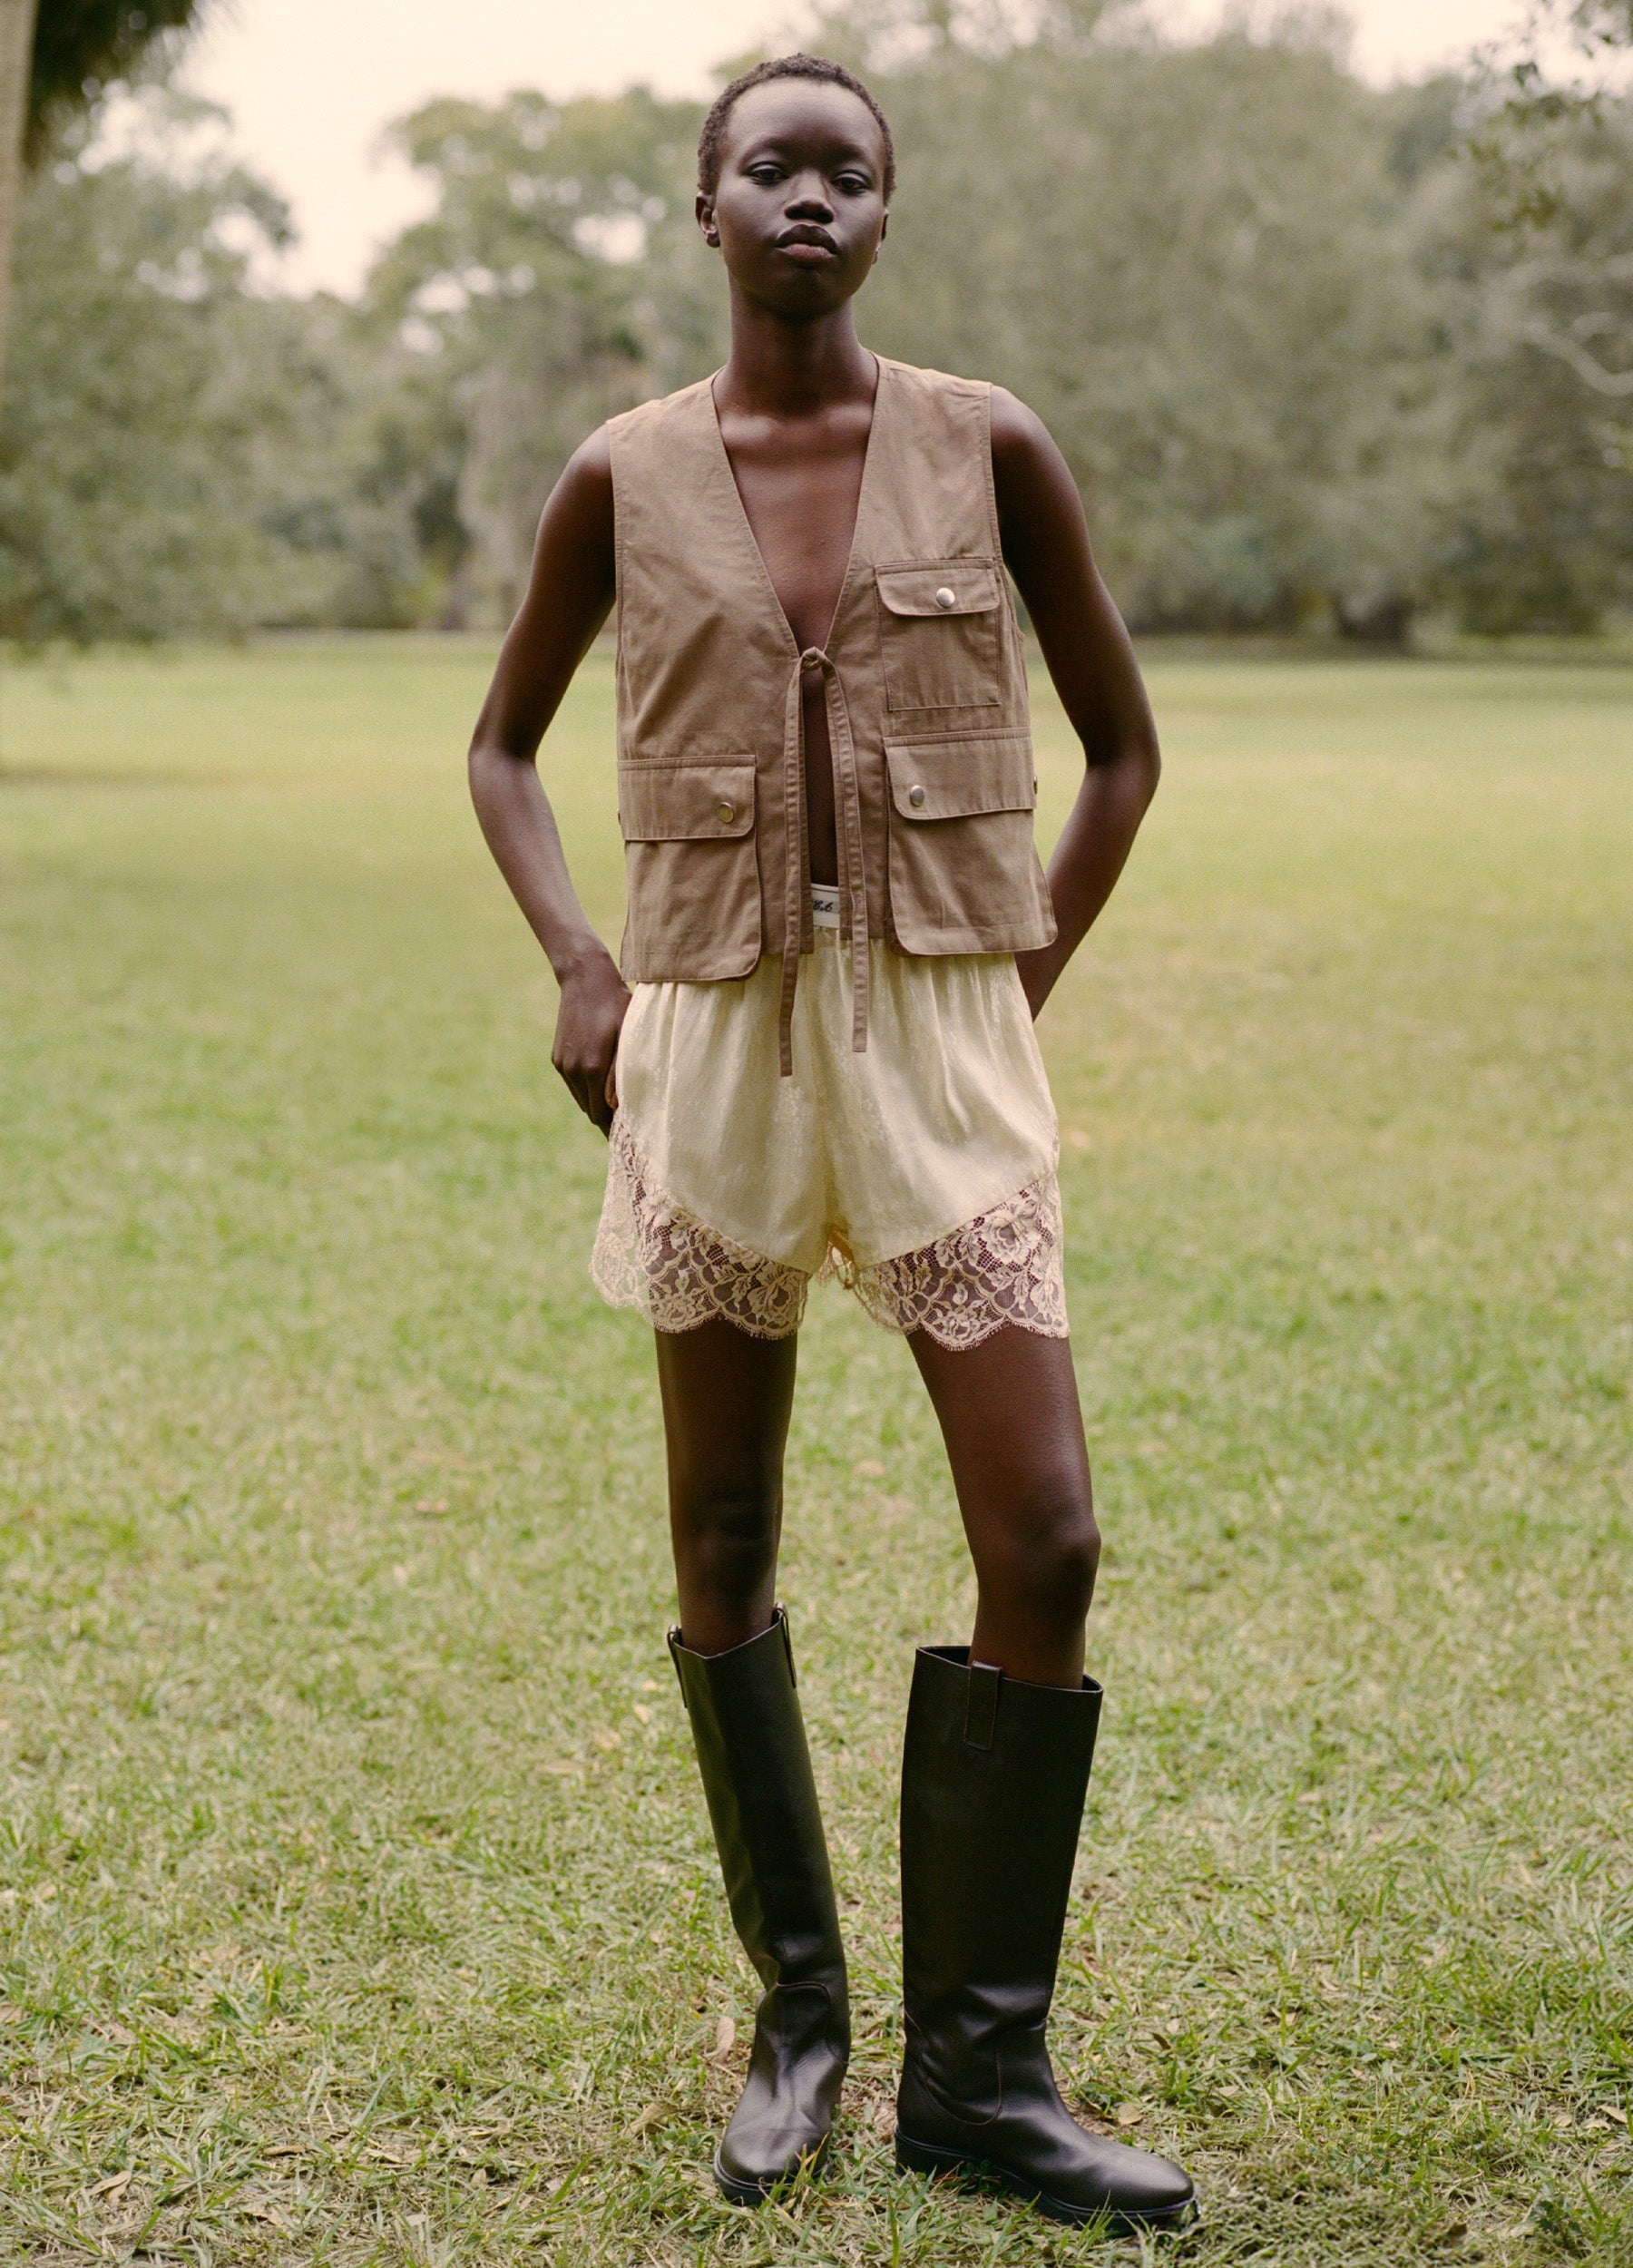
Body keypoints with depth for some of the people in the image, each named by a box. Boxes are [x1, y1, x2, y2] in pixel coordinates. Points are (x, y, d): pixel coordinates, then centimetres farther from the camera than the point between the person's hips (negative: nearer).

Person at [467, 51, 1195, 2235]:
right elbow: (504, 748, 15)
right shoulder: (624, 477, 2)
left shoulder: (990, 449, 0)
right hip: (713, 1039, 1)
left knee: (1044, 1539, -9)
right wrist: (576, 965, 0)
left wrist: (1031, 981, 3)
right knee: (723, 1550, 7)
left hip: (939, 1033, -1)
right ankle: (797, 2003, 26)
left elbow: (1123, 742, 10)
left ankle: (978, 2067, 6)